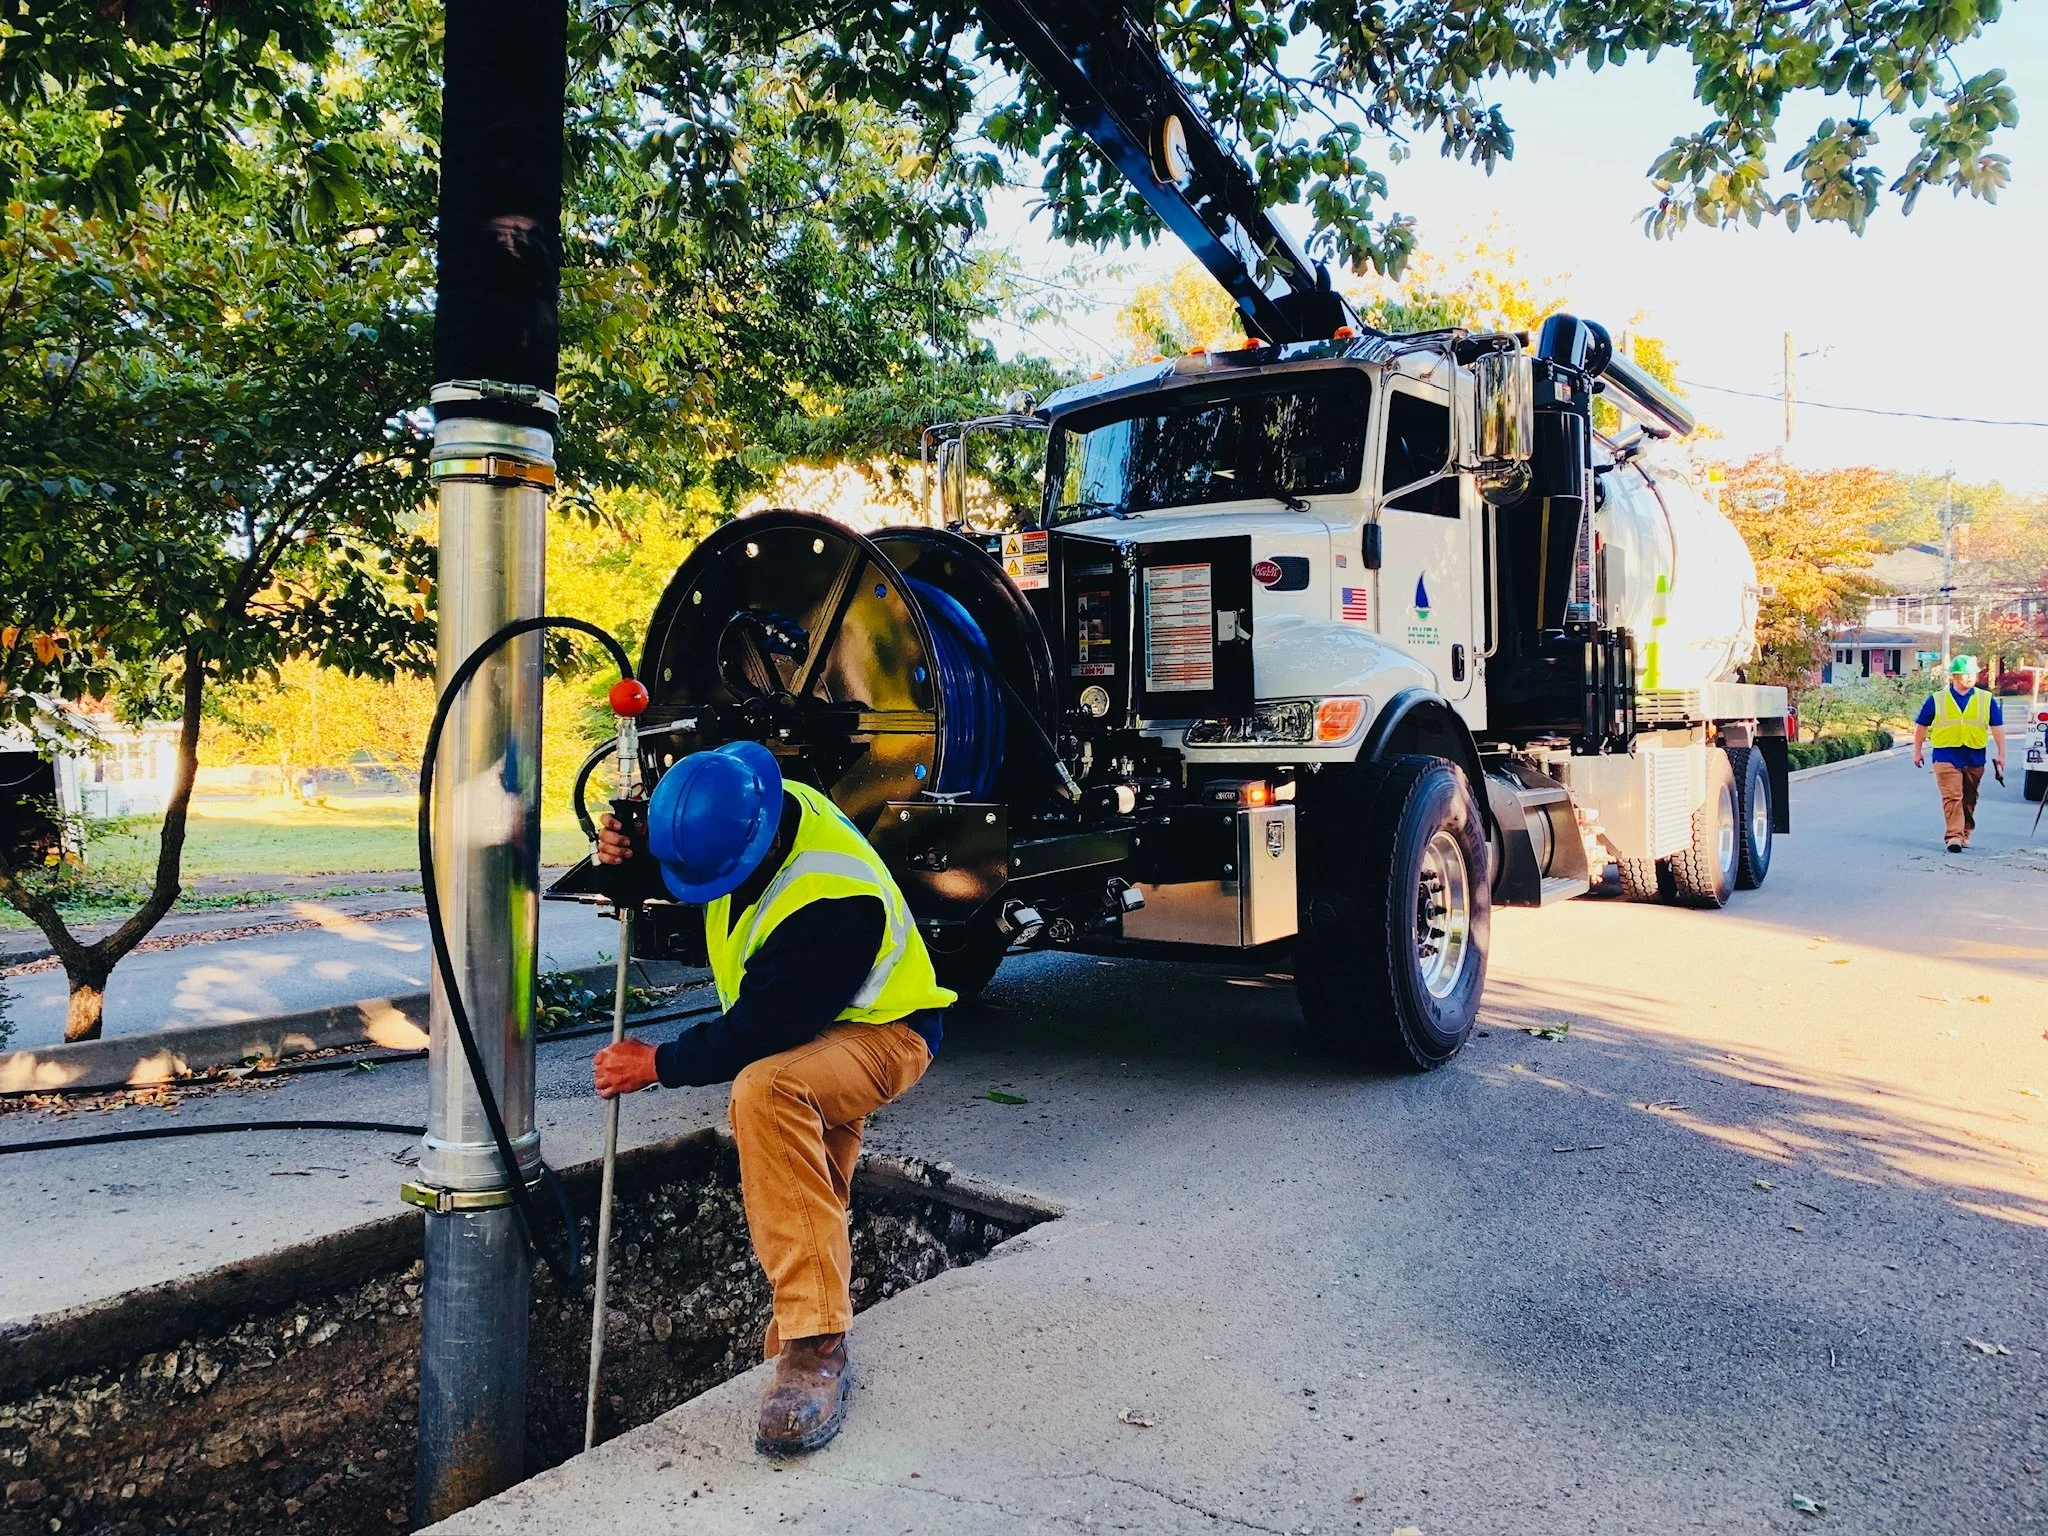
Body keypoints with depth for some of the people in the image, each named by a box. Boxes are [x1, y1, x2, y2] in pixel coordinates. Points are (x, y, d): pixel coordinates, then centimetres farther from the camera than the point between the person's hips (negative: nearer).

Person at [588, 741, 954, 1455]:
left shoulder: (833, 902, -37)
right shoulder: (744, 810, -14)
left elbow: (757, 1034, -30)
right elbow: (683, 860, 7)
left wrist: (657, 1064, -18)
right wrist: (626, 849, -15)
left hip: (880, 1033, -9)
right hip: (804, 1033, 9)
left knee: (765, 1091, -37)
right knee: (810, 1192, 21)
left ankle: (814, 1349, -35)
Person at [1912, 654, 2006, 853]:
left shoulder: (1986, 699, 7)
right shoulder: (1937, 699, 2)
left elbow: (1997, 727, 9)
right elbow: (1921, 726, 11)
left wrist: (2001, 754, 4)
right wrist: (1917, 751, 13)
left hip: (1975, 757, 2)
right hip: (1946, 756, -2)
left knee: (1969, 799, 11)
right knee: (1952, 797, -11)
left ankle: (1966, 833, 24)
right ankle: (1955, 836, -16)